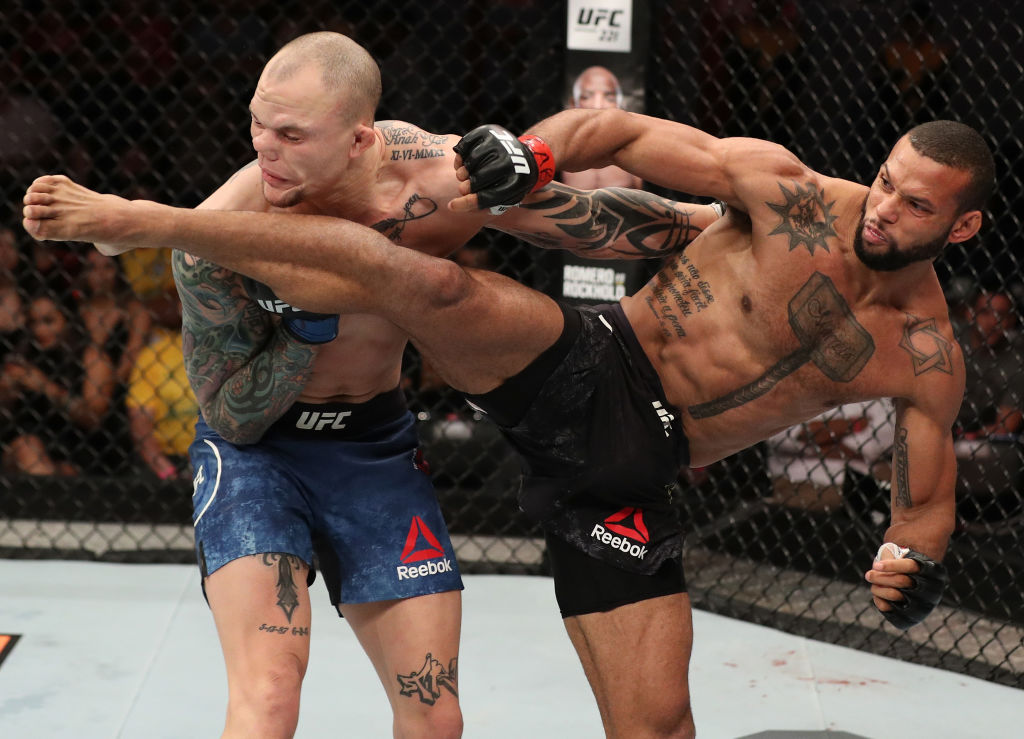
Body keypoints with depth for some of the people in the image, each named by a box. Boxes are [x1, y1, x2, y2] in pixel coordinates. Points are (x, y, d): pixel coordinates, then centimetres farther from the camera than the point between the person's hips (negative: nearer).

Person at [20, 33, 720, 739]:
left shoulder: (440, 175, -23)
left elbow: (608, 219, -7)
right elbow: (233, 419, -16)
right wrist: (309, 324, -29)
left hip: (376, 444, 3)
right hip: (255, 448, -3)